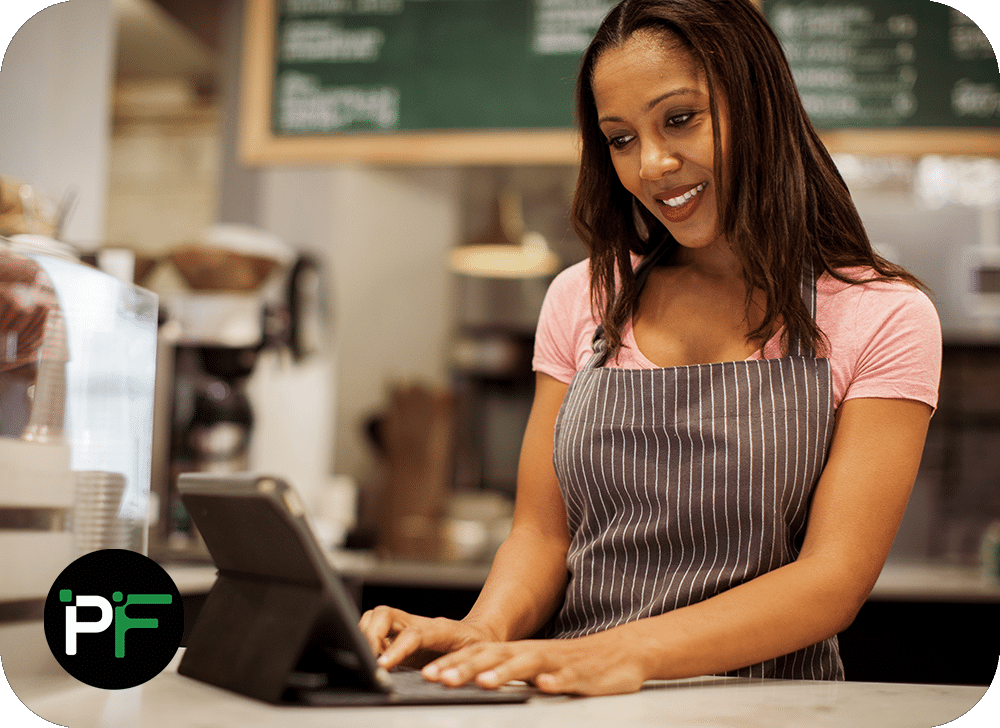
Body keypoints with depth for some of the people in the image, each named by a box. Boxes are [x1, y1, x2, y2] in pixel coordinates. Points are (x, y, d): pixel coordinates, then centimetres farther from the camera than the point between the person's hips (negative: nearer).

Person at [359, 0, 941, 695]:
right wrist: (487, 629, -12)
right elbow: (543, 534, 10)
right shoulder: (585, 298, 11)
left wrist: (629, 651, -22)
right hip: (576, 709, 2)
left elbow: (836, 579, -8)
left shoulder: (884, 317, 0)